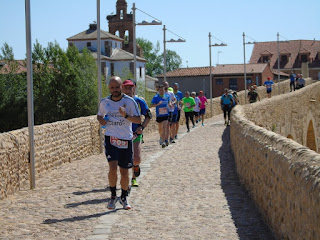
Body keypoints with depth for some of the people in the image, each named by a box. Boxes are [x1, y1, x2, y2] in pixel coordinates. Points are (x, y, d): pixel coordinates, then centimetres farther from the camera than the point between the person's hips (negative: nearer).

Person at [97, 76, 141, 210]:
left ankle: (124, 198, 26)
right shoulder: (104, 102, 6)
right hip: (110, 139, 0)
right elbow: (99, 115, 23)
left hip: (126, 139, 0)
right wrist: (101, 120, -1)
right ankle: (113, 196, 2)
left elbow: (139, 120, -5)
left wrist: (126, 115, -22)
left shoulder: (129, 101, -3)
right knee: (113, 167, -17)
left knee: (124, 171, 6)